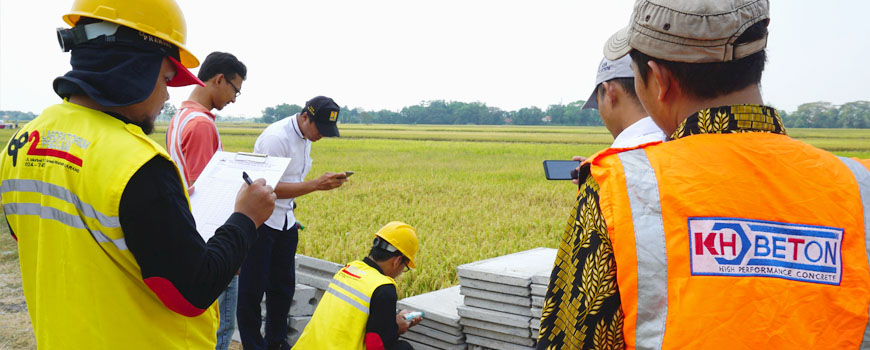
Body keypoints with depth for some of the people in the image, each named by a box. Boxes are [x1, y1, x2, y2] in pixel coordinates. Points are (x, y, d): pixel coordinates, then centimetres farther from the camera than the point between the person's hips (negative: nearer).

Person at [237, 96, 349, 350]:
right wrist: (316, 185, -29)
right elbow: (270, 187, -25)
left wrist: (291, 217, 15)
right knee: (252, 289, 4)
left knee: (283, 286, 14)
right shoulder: (277, 138, -21)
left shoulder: (305, 138, 7)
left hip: (285, 223, 8)